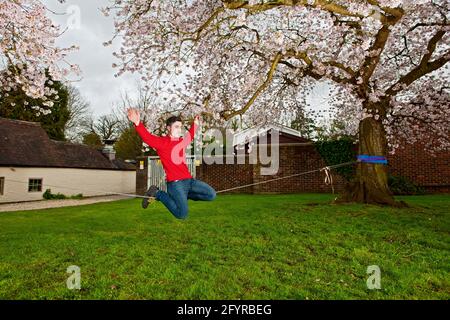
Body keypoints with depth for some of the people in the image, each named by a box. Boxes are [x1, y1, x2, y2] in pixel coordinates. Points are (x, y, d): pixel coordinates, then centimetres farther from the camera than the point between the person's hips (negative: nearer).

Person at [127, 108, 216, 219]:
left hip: (189, 180, 8)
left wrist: (195, 124, 46)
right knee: (182, 214, -12)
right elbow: (147, 137, -23)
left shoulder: (182, 141, 16)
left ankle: (183, 195, 17)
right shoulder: (162, 142, -6)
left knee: (211, 195, 9)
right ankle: (157, 193, 4)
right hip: (175, 183, -8)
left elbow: (190, 135, 39)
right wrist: (138, 124, -41)